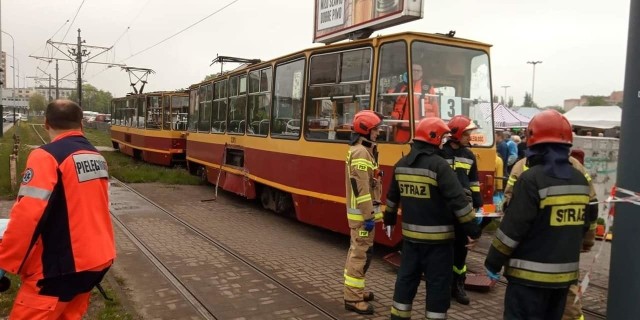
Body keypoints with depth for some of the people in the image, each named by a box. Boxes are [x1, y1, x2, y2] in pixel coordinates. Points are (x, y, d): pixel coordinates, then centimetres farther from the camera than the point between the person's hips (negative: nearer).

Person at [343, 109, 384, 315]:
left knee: (357, 251, 17)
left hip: (361, 212, 11)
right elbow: (361, 188, -24)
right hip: (362, 213, -11)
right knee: (362, 253, -6)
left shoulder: (364, 150, 15)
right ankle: (353, 298, 1)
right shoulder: (361, 153, -18)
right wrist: (369, 216, -23)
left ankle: (354, 291, 29)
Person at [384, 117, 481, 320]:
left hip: (410, 234, 7)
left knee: (406, 278, 17)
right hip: (437, 237, -6)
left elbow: (392, 197, 18)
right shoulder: (439, 165, -17)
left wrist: (389, 219, 32)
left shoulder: (401, 164, 5)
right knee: (438, 284, 6)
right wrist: (473, 230, -13)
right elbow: (458, 200, -20)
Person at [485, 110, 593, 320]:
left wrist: (493, 262, -8)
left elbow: (512, 228, -18)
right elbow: (584, 224, 15)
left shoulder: (531, 179, -18)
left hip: (530, 273, -7)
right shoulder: (580, 180, 6)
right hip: (565, 272, 7)